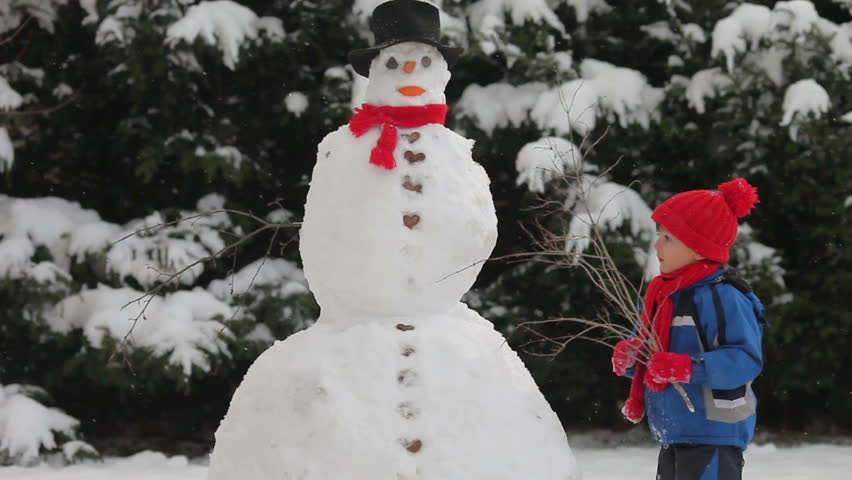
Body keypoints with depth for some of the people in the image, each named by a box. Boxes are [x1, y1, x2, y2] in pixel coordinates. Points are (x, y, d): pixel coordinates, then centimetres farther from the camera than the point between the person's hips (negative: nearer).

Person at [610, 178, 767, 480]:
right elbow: (649, 357, 20)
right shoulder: (662, 295, 11)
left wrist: (686, 368, -31)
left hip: (713, 440, -10)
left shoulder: (721, 297, -16)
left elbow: (746, 359, -24)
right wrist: (627, 357, -4)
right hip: (674, 438, 10)